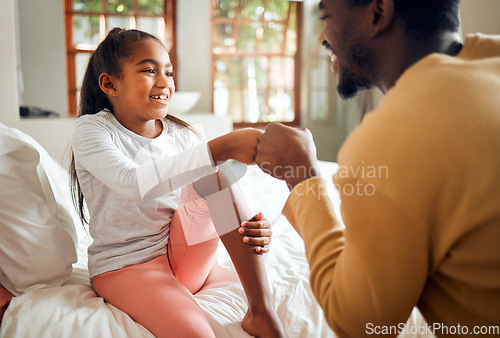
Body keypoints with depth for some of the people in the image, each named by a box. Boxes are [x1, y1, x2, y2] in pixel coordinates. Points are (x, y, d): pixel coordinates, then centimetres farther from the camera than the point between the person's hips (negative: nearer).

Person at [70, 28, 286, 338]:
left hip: (186, 258, 5)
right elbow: (135, 185, -31)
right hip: (125, 266, -5)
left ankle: (262, 310, -19)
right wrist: (223, 147, -40)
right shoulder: (92, 130, -11)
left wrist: (253, 229, -22)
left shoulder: (183, 135, 3)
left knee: (216, 172, -20)